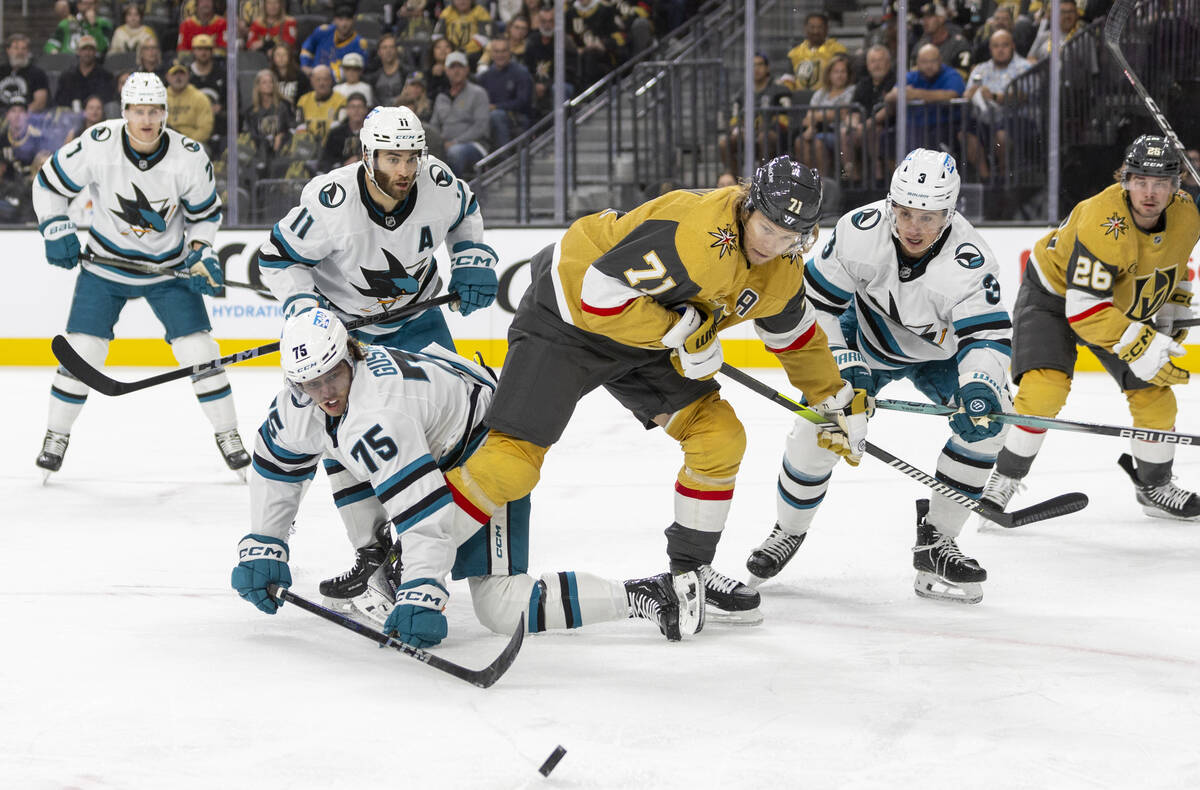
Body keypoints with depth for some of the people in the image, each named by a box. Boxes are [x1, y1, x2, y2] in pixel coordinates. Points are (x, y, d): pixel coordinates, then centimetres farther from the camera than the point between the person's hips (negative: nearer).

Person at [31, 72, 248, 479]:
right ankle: (56, 435, 12)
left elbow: (206, 212, -1)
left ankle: (227, 435, 8)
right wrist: (56, 231, -14)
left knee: (198, 349, -6)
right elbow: (49, 183, -7)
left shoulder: (188, 156, -18)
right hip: (106, 263, 0)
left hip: (169, 266, 0)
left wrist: (201, 253, -14)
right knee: (82, 349, -5)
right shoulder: (98, 144, -21)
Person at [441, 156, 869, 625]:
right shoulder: (698, 236, -34)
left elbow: (795, 335, 17)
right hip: (567, 316, -8)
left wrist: (839, 401, 18)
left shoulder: (782, 267, -4)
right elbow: (602, 292, -34)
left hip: (645, 336, 8)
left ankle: (689, 572, 15)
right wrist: (684, 334, -28)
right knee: (514, 460, -18)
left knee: (720, 437, 0)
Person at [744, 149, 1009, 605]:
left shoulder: (969, 261, -36)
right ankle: (788, 531, 16)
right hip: (867, 335, 1)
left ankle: (935, 541, -8)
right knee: (820, 425, -12)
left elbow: (988, 335, -43)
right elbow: (820, 297, -17)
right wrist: (845, 363, -23)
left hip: (941, 350, -1)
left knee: (987, 417, -22)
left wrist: (979, 387, -62)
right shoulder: (860, 230, -30)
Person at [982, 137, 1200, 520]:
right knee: (1044, 388, -24)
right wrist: (1141, 348, -40)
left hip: (1124, 303, 6)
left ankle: (1154, 488, 23)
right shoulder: (1103, 224, -38)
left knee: (1155, 396, 1)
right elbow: (1084, 310, -37)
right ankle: (1005, 478, -6)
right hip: (1054, 295, -6)